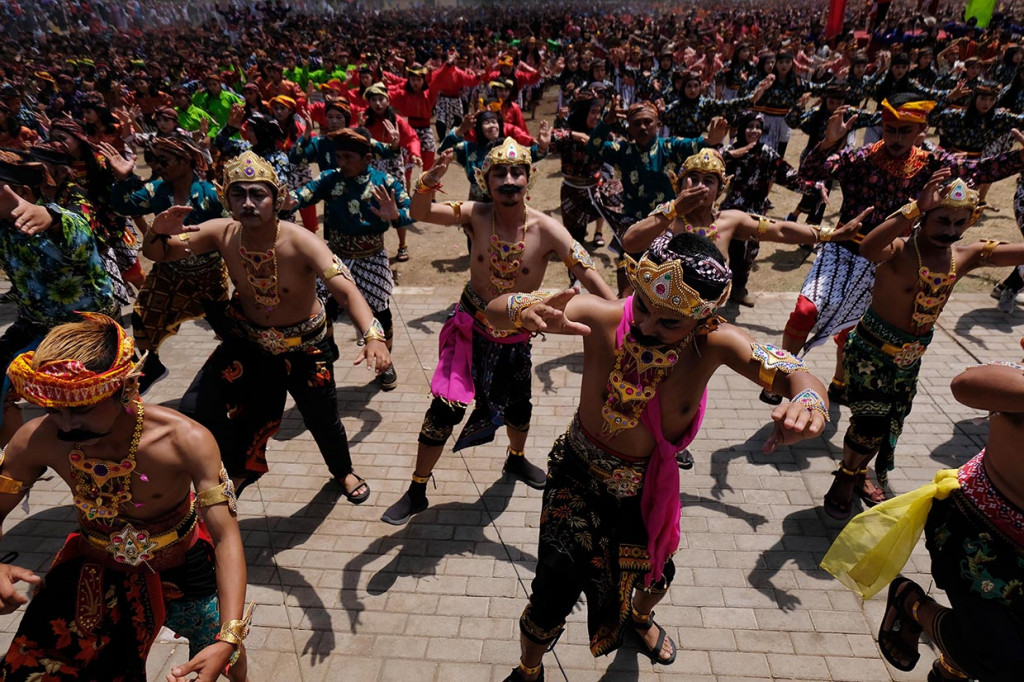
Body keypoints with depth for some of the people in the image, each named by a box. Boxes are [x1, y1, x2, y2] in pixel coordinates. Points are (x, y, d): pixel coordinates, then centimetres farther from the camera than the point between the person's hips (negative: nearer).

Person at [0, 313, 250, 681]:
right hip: (95, 567, 2)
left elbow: (226, 536, -34)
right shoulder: (38, 441, -24)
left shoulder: (186, 441, -34)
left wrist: (229, 640, -44)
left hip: (180, 564, -2)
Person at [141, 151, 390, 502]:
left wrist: (372, 335, -60)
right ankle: (240, 471, 23)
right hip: (248, 340, 3)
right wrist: (158, 232, -33)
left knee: (323, 419, 10)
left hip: (305, 345, -3)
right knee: (196, 408, -7)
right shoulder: (222, 233, -17)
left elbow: (345, 290, -42)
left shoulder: (300, 242, -29)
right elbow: (157, 254, -7)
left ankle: (343, 472, 46)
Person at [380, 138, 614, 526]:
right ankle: (417, 491, 15)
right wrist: (429, 181, -43)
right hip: (471, 327, -1)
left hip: (516, 334, 1)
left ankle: (516, 459, 54)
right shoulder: (475, 216, -13)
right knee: (445, 406, -5)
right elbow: (420, 213, -23)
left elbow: (589, 275, -20)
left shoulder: (547, 230, -17)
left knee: (518, 405, 20)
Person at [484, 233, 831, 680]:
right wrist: (528, 312, -56)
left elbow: (798, 375, -24)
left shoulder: (714, 343, -24)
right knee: (552, 596, -2)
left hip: (649, 487, 3)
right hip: (579, 479, -3)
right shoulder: (604, 319, -31)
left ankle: (638, 617, 69)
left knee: (656, 575, 27)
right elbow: (495, 311, -31)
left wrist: (809, 401, -49)